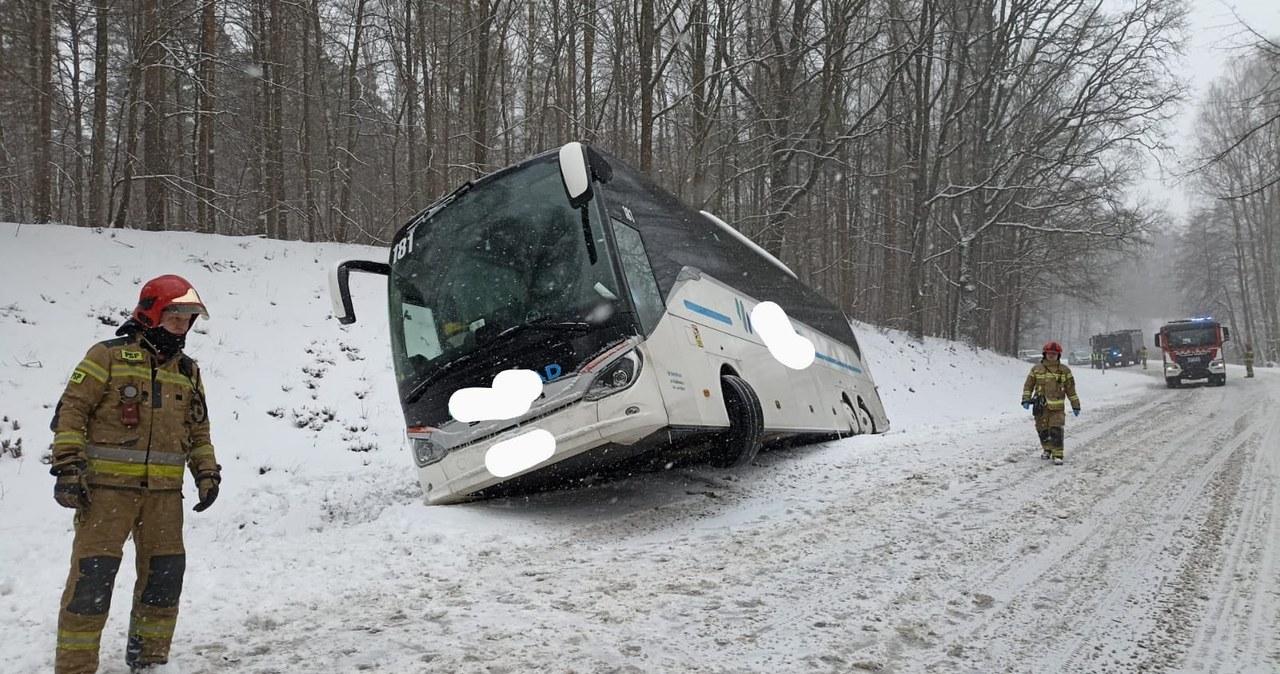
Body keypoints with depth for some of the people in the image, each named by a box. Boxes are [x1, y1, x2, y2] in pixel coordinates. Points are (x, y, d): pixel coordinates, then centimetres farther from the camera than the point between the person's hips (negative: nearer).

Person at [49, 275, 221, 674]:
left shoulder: (187, 371, 15)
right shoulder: (108, 356, -2)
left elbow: (198, 430, 21)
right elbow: (71, 409, -6)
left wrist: (207, 472, 11)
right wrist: (68, 465, -13)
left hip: (164, 491, 5)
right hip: (107, 487, -5)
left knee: (165, 574, 9)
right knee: (93, 576, -7)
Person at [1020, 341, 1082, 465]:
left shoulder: (1064, 370, 7)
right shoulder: (1036, 368, 7)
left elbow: (1070, 389, 11)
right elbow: (1028, 385, 9)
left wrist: (1075, 406, 12)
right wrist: (1026, 399, -3)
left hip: (1057, 407, -2)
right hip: (1041, 406, 2)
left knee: (1056, 431, -11)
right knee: (1042, 430, 10)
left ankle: (1057, 455, -9)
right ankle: (1047, 449, 32)